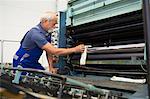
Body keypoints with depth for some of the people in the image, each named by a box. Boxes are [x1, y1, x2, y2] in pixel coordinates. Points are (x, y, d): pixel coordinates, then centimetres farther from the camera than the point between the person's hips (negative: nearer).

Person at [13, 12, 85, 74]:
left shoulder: (47, 33, -1)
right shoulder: (36, 33, -30)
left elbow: (49, 52, 4)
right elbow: (54, 51, -33)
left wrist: (51, 67, -4)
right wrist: (75, 49, -30)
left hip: (33, 63, 8)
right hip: (21, 64, -8)